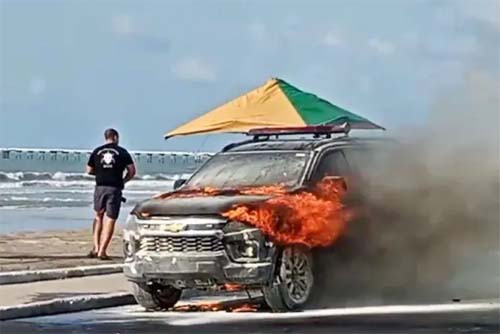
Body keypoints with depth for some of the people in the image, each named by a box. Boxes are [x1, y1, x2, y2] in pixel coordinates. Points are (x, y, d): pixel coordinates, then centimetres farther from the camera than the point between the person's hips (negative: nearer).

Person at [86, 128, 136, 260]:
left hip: (100, 187, 3)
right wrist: (123, 180, 13)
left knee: (98, 216, 19)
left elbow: (89, 170, 11)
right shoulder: (122, 152, 1)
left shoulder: (97, 152, 7)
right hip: (115, 189, -3)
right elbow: (132, 171, -3)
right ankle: (102, 251, -5)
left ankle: (96, 247, 8)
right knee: (110, 220, 1)